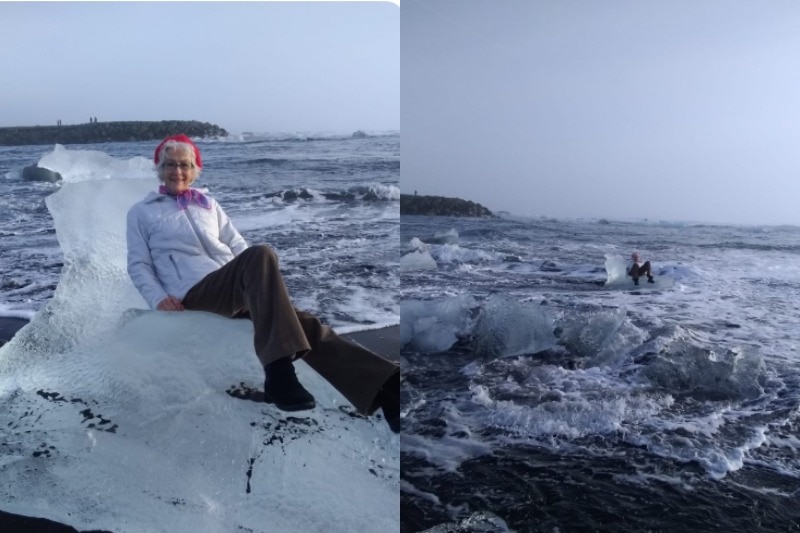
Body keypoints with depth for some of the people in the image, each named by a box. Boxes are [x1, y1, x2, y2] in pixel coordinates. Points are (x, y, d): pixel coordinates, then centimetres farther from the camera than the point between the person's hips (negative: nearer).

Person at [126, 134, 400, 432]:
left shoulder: (208, 204, 29)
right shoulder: (141, 212, 20)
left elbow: (237, 245, 22)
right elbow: (138, 265, 11)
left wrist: (267, 282, 1)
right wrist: (159, 298, -11)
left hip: (239, 287, 4)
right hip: (195, 293, -4)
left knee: (299, 321, -25)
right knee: (260, 255, -35)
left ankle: (385, 390, -43)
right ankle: (280, 373, -46)